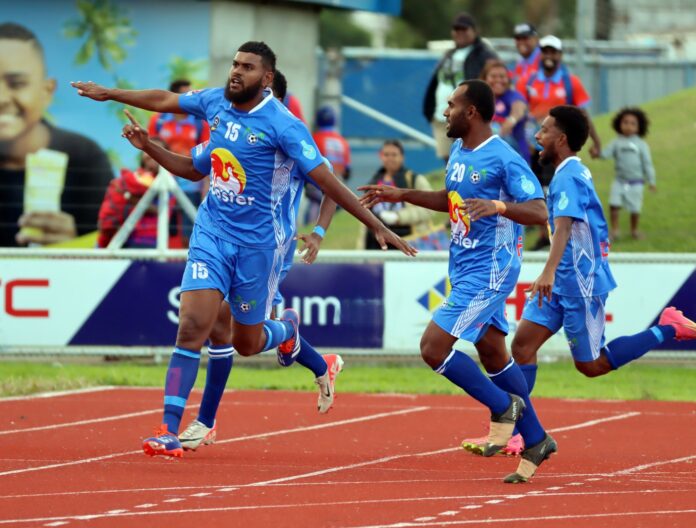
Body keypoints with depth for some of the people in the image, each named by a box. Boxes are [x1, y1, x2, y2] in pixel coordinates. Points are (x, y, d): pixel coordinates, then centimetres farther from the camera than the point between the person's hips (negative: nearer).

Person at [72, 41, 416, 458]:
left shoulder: (282, 124, -16)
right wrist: (110, 94, 28)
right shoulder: (216, 102, 0)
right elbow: (165, 101, 19)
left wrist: (378, 227, -21)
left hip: (259, 242, -3)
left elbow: (327, 181, -17)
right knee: (192, 326, -13)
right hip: (213, 232, 3)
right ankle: (169, 431, -14)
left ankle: (287, 327, 46)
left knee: (247, 343, 9)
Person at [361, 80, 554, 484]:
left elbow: (539, 212, -22)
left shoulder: (504, 159, -18)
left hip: (488, 271, -9)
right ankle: (536, 441, 22)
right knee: (491, 352, 14)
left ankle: (502, 406, 5)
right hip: (464, 267, 9)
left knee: (434, 347, -14)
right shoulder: (459, 152, 10)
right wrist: (402, 195, 22)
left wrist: (498, 206, -38)